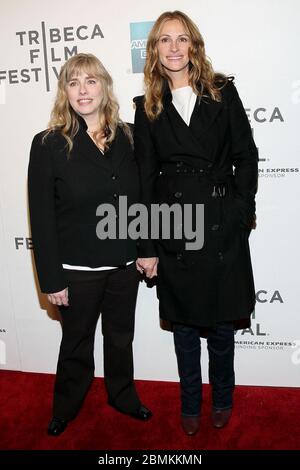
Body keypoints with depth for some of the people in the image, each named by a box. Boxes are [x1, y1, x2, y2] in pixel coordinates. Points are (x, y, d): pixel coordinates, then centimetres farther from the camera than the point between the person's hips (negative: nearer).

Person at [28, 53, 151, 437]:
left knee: (121, 337, 20)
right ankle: (65, 409, 41)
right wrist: (52, 279, -12)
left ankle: (123, 396, 45)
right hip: (78, 268, -3)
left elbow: (138, 199, 8)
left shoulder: (125, 137, 2)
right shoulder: (48, 144, -10)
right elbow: (41, 217, -11)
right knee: (76, 344, 15)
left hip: (124, 263, 4)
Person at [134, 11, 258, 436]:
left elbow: (246, 157, 3)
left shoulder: (223, 92, 4)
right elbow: (145, 180, 2)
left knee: (222, 321, 12)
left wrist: (240, 212, -7)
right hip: (173, 229, 1)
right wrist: (147, 248, -2)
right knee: (184, 324, 13)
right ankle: (190, 405, 34)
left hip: (222, 226, 0)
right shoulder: (148, 108, 5)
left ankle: (222, 400, 36)